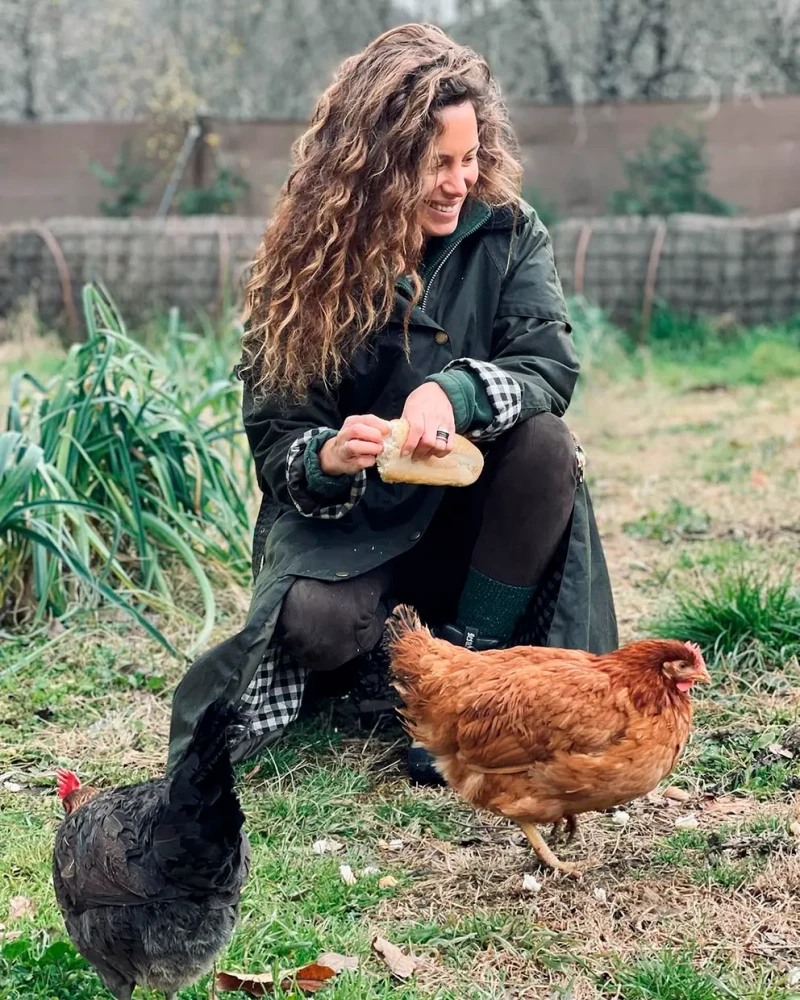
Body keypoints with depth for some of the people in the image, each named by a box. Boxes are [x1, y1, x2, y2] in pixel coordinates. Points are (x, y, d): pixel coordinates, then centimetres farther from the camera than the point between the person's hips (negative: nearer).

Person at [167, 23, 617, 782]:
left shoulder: (507, 233, -6)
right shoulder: (310, 259, -10)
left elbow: (551, 364, -17)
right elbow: (274, 437, -9)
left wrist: (452, 393, -37)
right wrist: (326, 458, -33)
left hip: (471, 513, 2)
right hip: (346, 522, -1)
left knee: (546, 443, -30)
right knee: (317, 622, -34)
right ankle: (384, 647, 5)